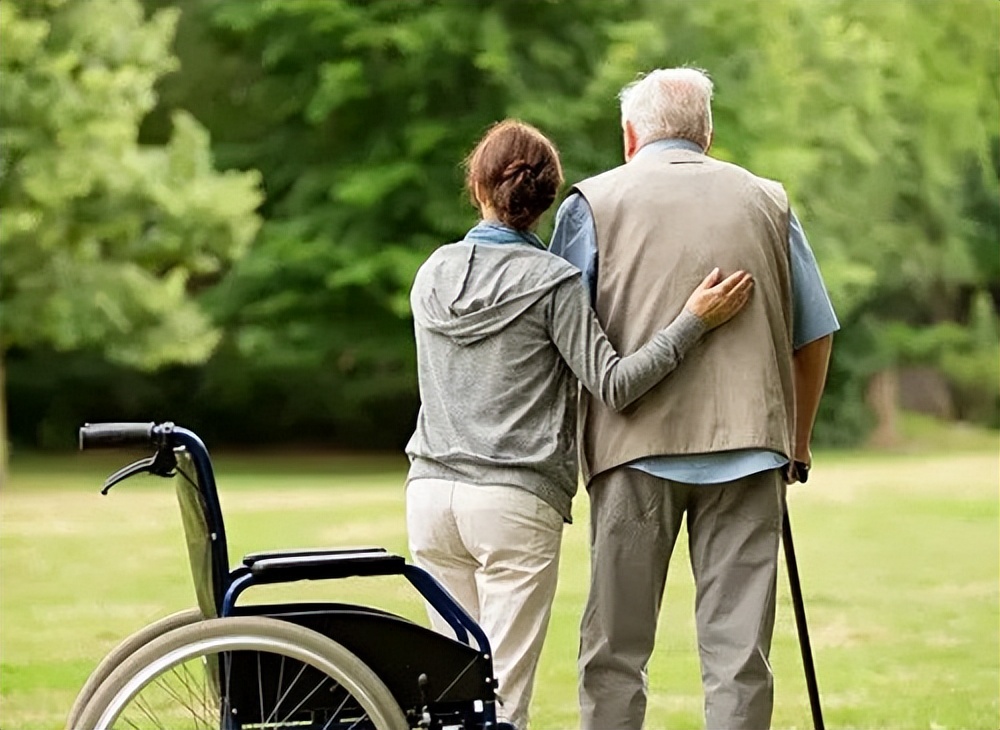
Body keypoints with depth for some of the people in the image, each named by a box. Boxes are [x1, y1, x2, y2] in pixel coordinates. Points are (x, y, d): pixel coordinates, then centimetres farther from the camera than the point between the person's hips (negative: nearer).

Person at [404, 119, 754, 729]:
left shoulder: (432, 274, 9)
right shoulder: (552, 281, -7)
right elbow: (614, 385, -13)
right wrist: (695, 320, -12)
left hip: (431, 493, 5)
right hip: (516, 501, -5)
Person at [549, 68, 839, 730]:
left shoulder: (594, 202, 6)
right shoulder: (767, 201, 14)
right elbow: (815, 336, 16)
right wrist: (797, 444, 26)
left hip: (636, 449, -1)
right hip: (749, 448, 2)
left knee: (616, 654, 6)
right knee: (739, 651, 2)